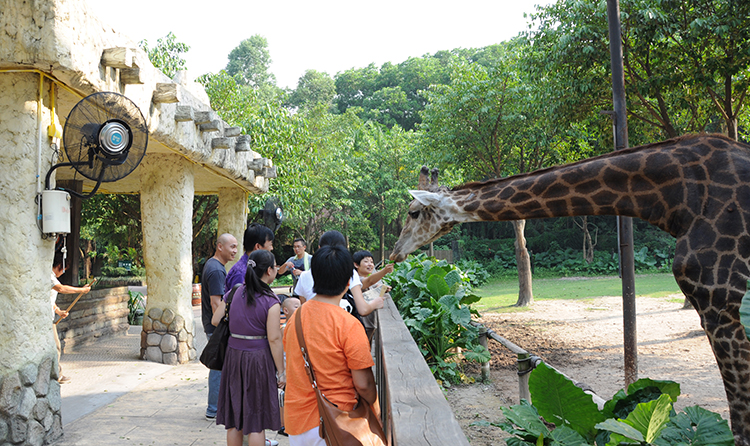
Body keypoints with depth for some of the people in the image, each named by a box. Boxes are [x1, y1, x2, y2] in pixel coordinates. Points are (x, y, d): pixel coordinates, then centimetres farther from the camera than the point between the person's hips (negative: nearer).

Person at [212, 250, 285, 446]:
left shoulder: (233, 293, 2)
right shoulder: (271, 302, -14)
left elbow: (215, 321, 9)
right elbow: (274, 339, -15)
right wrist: (281, 371, -8)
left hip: (233, 355, 5)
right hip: (259, 358, -5)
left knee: (234, 418, 15)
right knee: (256, 421, 5)